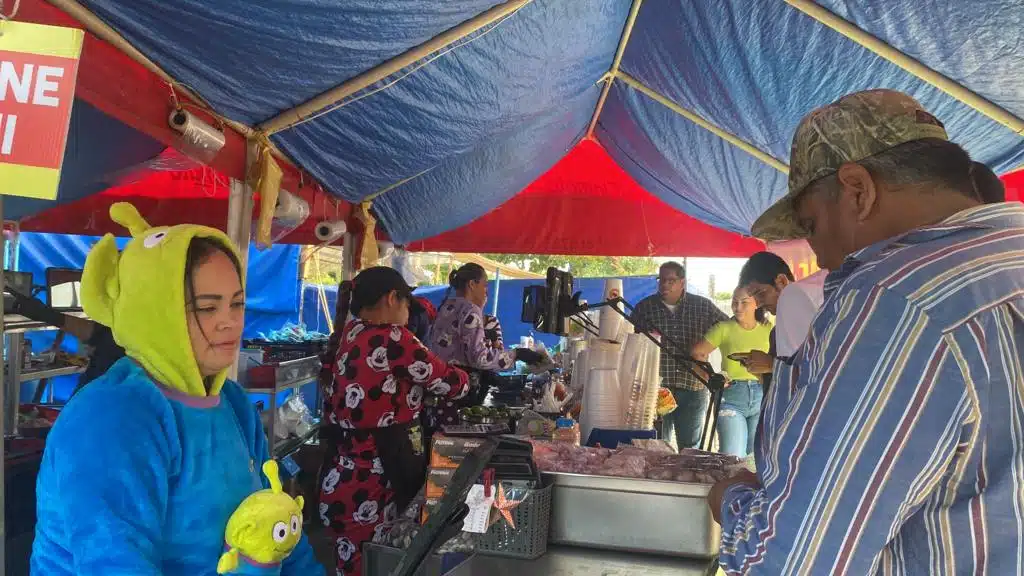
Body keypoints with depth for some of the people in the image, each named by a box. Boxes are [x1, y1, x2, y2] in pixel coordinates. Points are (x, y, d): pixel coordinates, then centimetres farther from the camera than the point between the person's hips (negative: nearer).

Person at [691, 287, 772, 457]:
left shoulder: (769, 329, 7)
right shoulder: (724, 328, 1)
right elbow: (697, 353, -1)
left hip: (762, 398, 2)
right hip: (731, 398, -2)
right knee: (732, 459, -10)